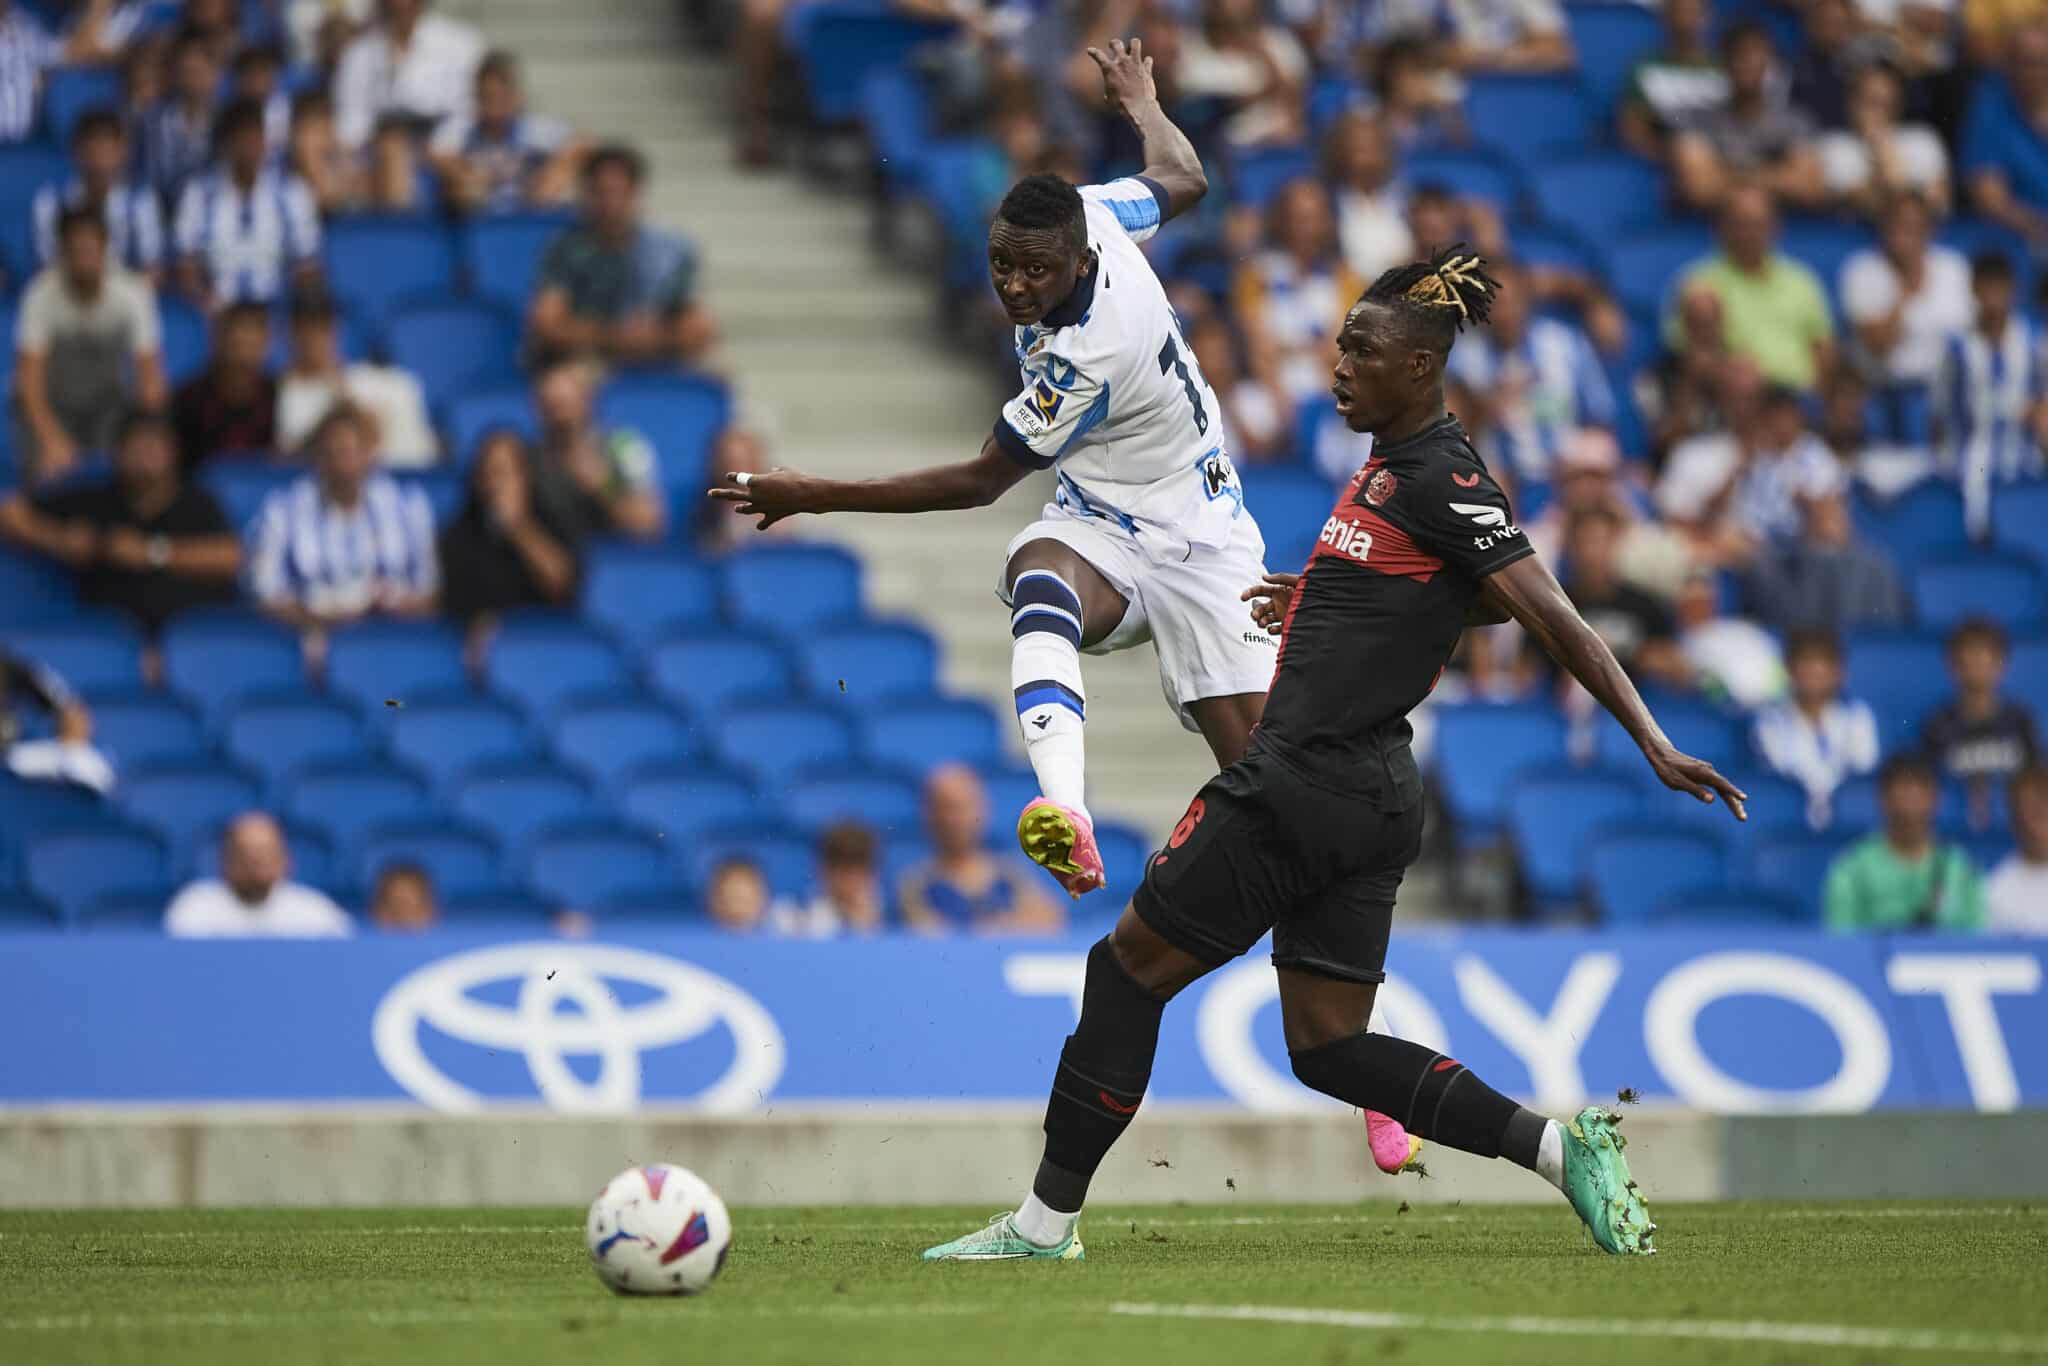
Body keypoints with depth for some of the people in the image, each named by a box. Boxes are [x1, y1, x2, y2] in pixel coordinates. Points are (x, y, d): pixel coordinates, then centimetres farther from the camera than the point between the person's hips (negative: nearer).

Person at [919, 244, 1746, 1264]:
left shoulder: (1443, 481, -14)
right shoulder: (1392, 461, 13)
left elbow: (1553, 619, -18)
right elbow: (1460, 596, 29)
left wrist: (1652, 742, -21)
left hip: (1308, 785, -10)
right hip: (1365, 795, 10)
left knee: (1128, 967, 2)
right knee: (1329, 1050, 9)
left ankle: (1047, 1220, 8)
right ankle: (1560, 1147, -1)